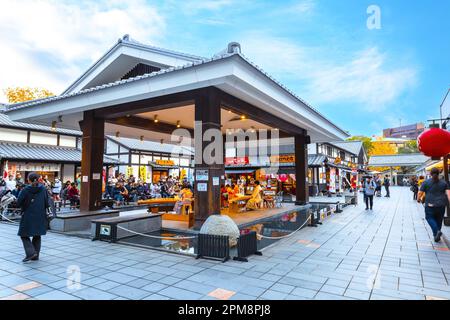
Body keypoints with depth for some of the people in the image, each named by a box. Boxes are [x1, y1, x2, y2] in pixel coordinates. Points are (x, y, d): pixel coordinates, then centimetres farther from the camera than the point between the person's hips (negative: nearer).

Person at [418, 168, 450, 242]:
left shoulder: (426, 182, -1)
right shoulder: (444, 183, 7)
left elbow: (420, 193, -1)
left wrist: (418, 199, 17)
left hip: (430, 205, -3)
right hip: (441, 205, 3)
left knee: (429, 217, 10)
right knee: (439, 219, 15)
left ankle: (436, 231, -13)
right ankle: (437, 236, 19)